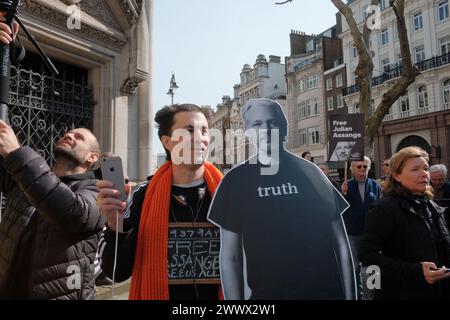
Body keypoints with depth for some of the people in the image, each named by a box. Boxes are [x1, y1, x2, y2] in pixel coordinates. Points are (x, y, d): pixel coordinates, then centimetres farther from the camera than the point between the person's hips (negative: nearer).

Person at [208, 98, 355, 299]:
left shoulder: (309, 172, 0)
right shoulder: (236, 180, -4)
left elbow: (340, 243, 3)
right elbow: (230, 256, -3)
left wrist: (350, 294, -1)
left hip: (327, 290, 2)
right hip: (267, 292, -1)